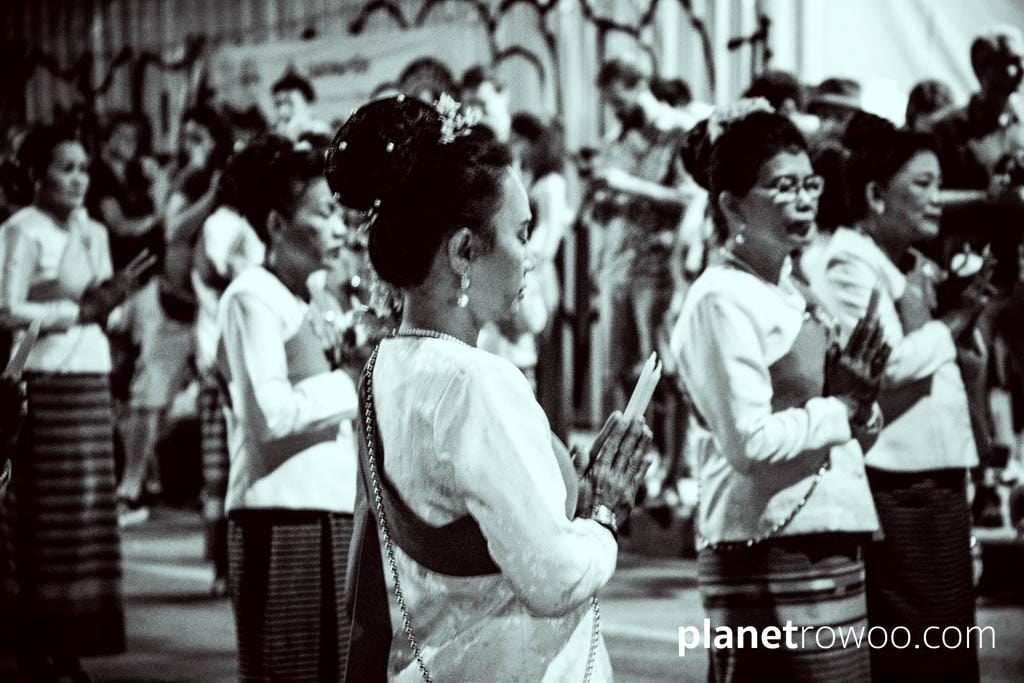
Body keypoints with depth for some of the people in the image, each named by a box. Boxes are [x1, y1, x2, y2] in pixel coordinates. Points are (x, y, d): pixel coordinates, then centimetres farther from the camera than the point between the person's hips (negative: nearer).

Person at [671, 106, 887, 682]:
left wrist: (860, 405, -2)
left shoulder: (795, 293, 15)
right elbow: (750, 443, -21)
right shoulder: (723, 300, -10)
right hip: (773, 561, -9)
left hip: (830, 552, 9)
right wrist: (840, 408, -11)